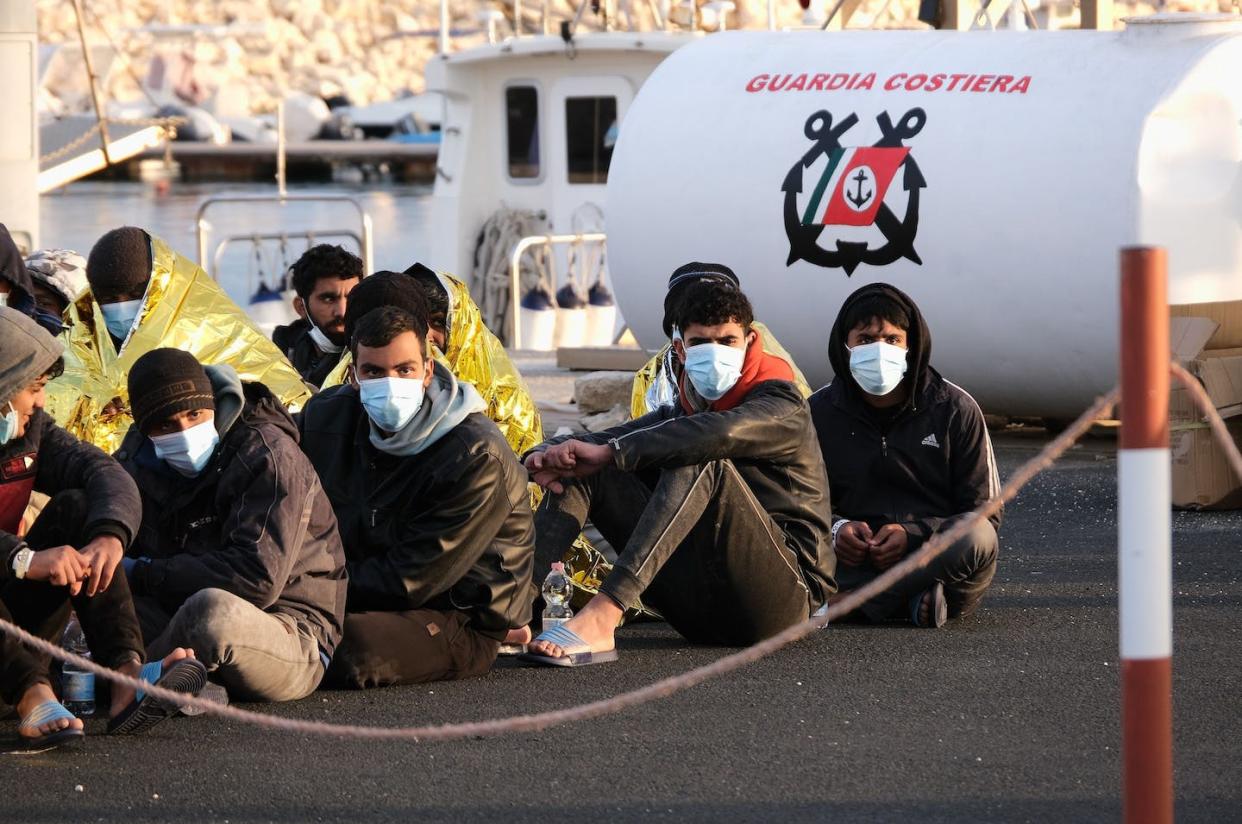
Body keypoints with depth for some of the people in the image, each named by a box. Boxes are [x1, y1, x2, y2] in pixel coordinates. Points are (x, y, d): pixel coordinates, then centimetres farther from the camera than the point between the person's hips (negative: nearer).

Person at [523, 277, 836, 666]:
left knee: (703, 462, -30)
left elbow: (719, 434, -25)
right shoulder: (679, 416, 19)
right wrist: (548, 455, -17)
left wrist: (611, 451, -25)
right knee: (584, 471, 0)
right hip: (700, 611, 6)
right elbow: (590, 446, 7)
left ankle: (600, 618, -47)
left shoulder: (782, 408, -2)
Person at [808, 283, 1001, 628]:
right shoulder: (818, 414, 7)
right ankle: (917, 598, -33)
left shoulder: (956, 410, 2)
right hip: (854, 559, 0)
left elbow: (983, 512, -2)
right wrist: (835, 528, -16)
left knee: (977, 539, -36)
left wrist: (913, 534, -20)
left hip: (933, 551, 0)